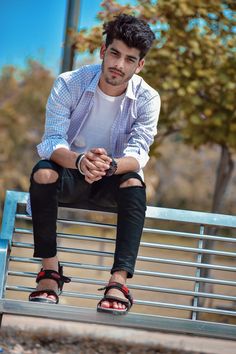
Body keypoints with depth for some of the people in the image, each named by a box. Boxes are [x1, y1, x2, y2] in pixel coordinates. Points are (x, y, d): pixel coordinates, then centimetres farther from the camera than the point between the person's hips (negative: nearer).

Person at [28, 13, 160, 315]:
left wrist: (111, 165, -46)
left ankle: (119, 281, -40)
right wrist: (80, 161, -45)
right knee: (43, 173, -33)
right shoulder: (69, 84, -14)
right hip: (70, 176, 0)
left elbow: (138, 153, -21)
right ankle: (50, 271, -27)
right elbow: (52, 141, -21)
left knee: (134, 183, -33)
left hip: (113, 181, 0)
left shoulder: (147, 99, -10)